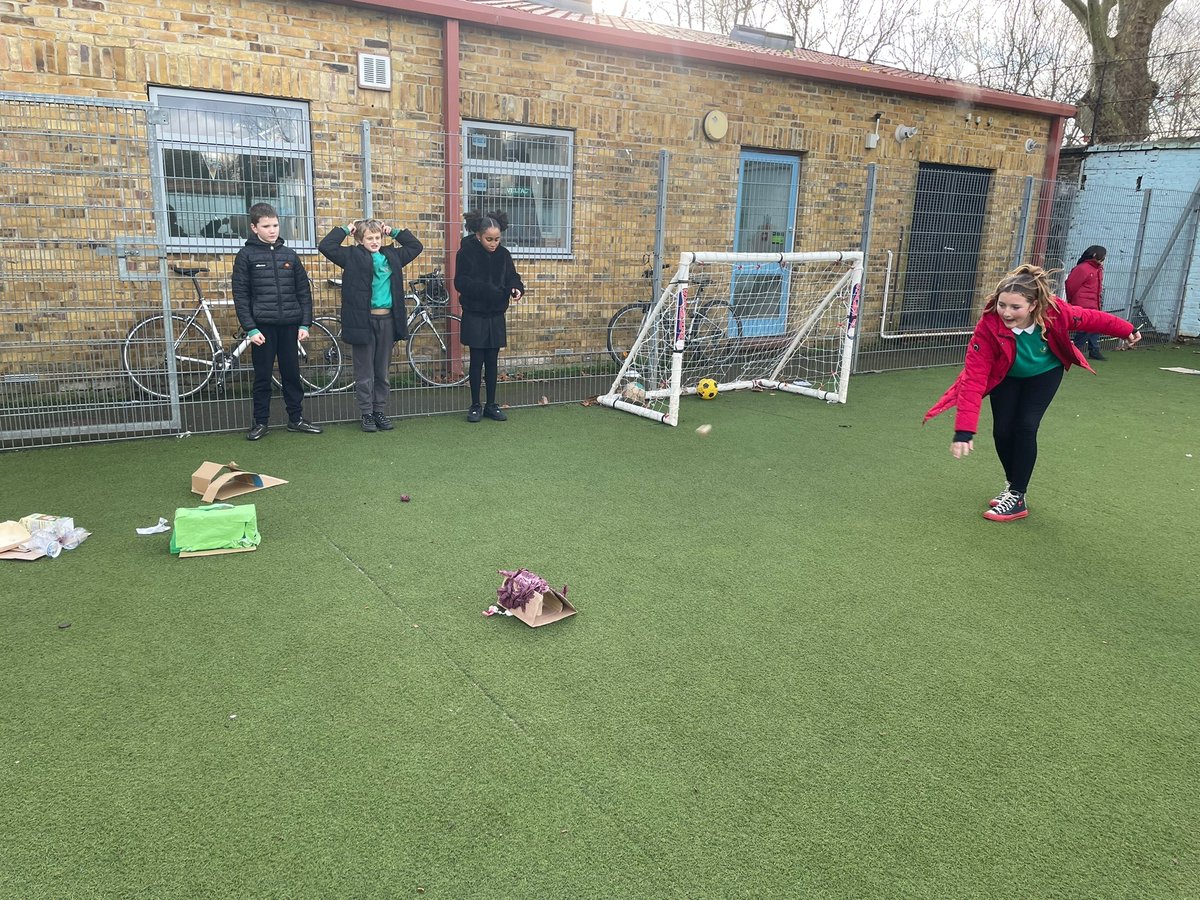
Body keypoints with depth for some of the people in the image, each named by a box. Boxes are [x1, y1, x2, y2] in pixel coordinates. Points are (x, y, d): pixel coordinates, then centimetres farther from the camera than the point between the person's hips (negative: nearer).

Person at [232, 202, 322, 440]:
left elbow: (304, 291, 9)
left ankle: (296, 418, 18)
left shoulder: (289, 255, 9)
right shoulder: (246, 255, 0)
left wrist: (305, 324, 1)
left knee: (292, 374, 8)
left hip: (289, 326, 3)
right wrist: (250, 329, -11)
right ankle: (260, 422, 14)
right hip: (263, 326, -2)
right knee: (262, 376, 4)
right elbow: (240, 295, -3)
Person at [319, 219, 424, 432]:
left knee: (382, 372, 12)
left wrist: (394, 231, 14)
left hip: (387, 320, 4)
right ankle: (367, 414, 13)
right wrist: (345, 229, -2)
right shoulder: (353, 256, -1)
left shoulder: (392, 255, 12)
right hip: (363, 320, -4)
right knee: (364, 373, 3)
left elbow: (416, 246, 22)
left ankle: (380, 412, 22)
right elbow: (325, 246, -10)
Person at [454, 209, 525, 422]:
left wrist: (516, 288, -18)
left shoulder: (503, 254, 1)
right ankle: (475, 405, 13)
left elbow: (512, 277, 5)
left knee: (492, 361, 8)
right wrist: (487, 290, -26)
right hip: (474, 315, -3)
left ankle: (491, 405, 18)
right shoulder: (467, 252, -10)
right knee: (477, 360, 2)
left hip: (496, 315, 3)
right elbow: (461, 283, -15)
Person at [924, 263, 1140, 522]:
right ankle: (1013, 485, 23)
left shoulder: (1055, 312, -35)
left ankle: (1017, 498, -1)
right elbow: (974, 378, -41)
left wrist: (1126, 330, 4)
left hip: (1045, 373, 0)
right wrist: (964, 430, -48)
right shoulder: (988, 327, -38)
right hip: (1006, 377, 0)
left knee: (1025, 427, -15)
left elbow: (1091, 318, -13)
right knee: (1002, 430, -6)